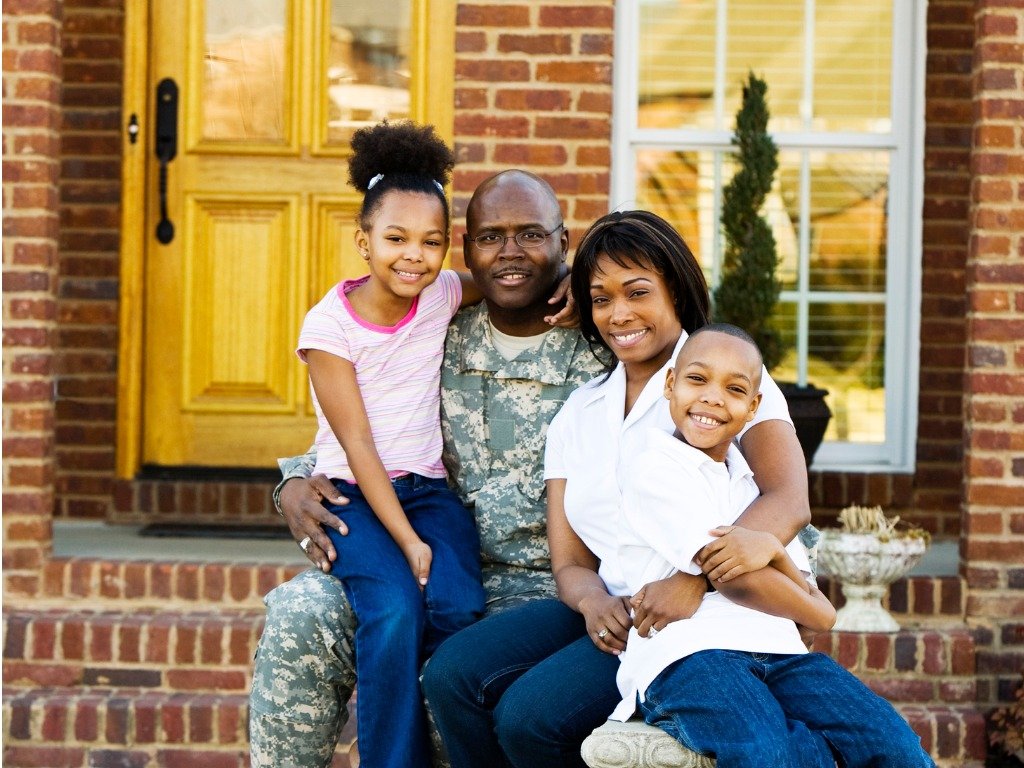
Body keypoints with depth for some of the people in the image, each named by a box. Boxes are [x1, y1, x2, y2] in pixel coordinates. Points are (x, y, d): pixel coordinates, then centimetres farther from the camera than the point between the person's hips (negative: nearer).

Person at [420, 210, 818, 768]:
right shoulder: (578, 414, 17)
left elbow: (789, 502, -16)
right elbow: (570, 562, 11)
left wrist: (699, 577, -33)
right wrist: (594, 602, -15)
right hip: (612, 612, 6)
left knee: (529, 714, -24)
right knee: (452, 674, -16)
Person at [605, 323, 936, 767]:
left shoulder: (756, 482, 25)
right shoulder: (653, 469, 4)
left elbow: (803, 593, 14)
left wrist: (774, 551, -8)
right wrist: (818, 613, 10)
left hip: (776, 648, 5)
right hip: (686, 652, -5)